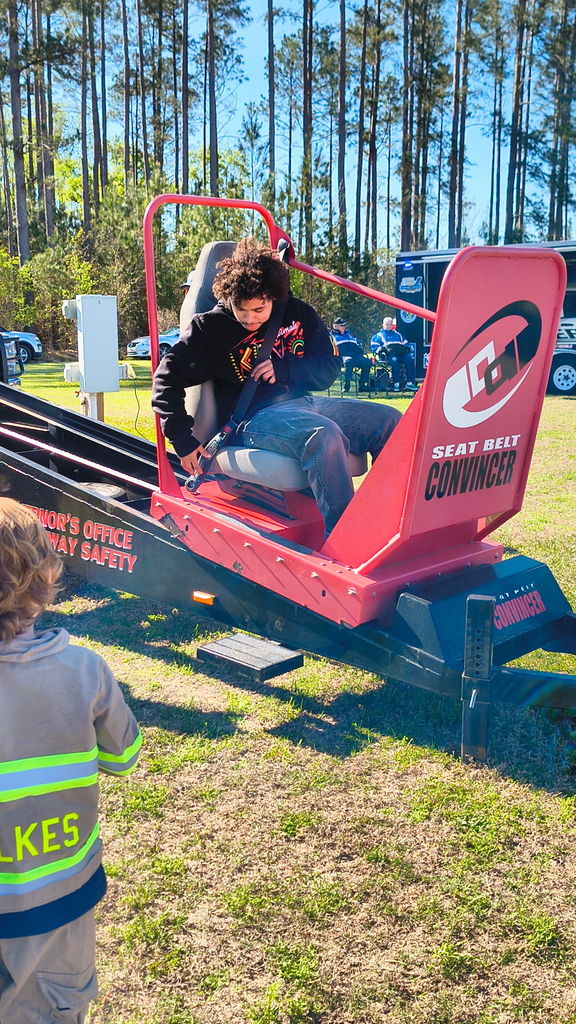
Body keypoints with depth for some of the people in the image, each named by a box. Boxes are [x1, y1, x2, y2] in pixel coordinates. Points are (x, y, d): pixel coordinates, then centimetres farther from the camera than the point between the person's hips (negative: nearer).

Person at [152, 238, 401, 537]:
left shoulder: (298, 314, 10)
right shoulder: (209, 328, -1)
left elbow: (329, 369, 11)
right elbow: (166, 380, -1)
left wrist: (282, 368, -8)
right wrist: (184, 441, -8)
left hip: (302, 403, 6)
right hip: (254, 418, -6)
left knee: (388, 419, -9)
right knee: (324, 434, -36)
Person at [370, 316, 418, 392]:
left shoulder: (397, 334, 32)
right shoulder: (379, 335, 20)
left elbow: (405, 344, 28)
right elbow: (374, 346, 7)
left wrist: (406, 348, 5)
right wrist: (382, 350, -12)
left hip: (401, 354, 4)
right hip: (388, 355, -4)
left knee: (409, 359, -27)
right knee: (394, 360, -38)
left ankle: (410, 383, -29)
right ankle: (396, 383, -37)